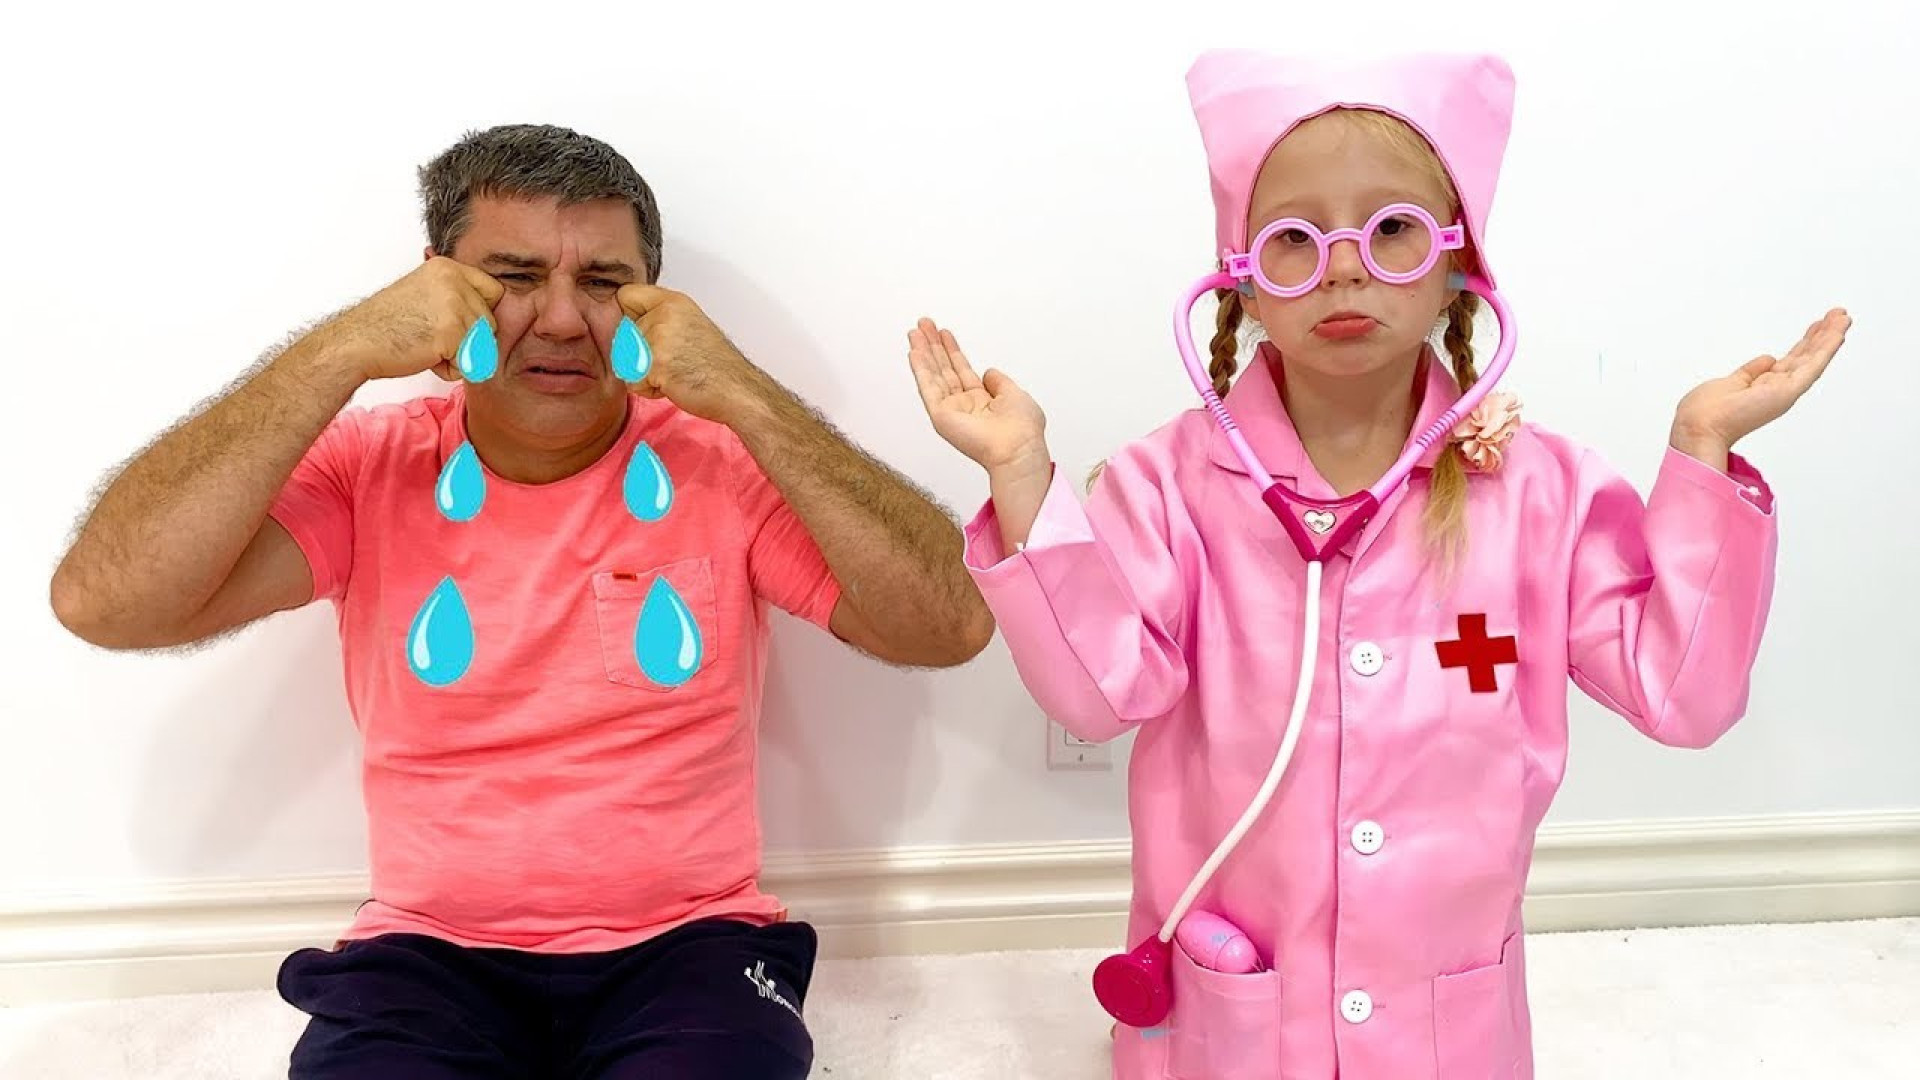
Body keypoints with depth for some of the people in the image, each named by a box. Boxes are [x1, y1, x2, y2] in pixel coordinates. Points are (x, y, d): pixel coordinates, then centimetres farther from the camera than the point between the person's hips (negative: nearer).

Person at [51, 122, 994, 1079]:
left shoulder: (723, 463, -2)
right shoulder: (368, 470, 0)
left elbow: (949, 629, -13)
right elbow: (103, 602, -14)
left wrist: (744, 397, -19)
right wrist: (344, 352, -18)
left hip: (686, 947, 0)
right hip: (430, 956, 0)